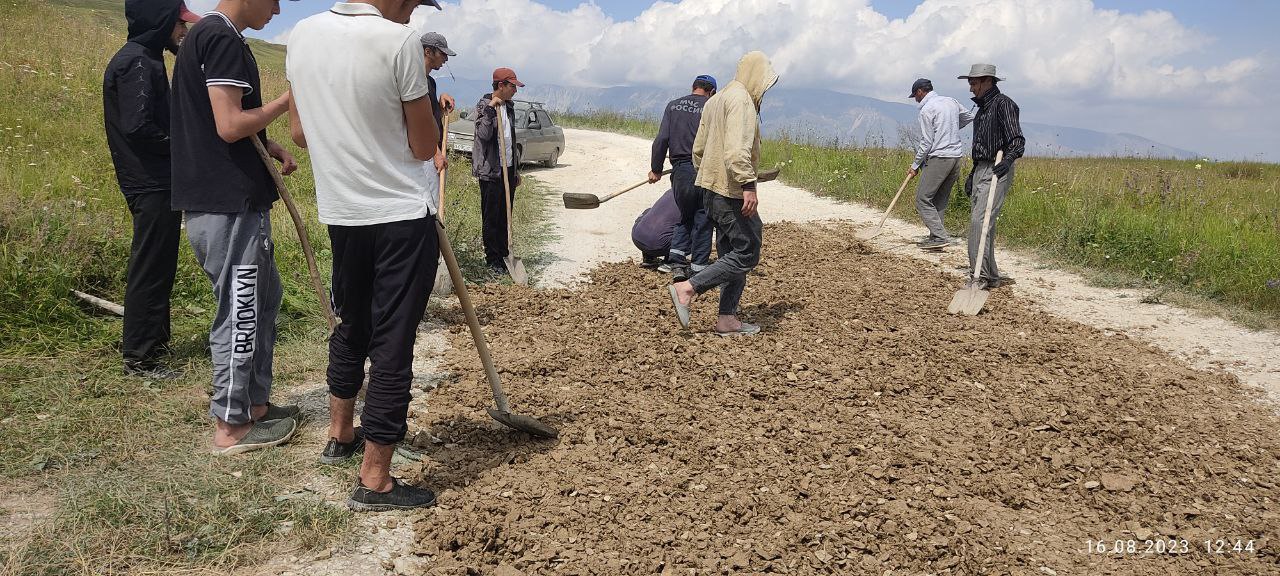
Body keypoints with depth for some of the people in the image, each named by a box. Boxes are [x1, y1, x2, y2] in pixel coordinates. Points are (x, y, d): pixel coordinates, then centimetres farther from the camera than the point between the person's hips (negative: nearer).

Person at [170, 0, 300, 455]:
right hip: (230, 205, -10)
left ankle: (254, 401, 29)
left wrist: (269, 146, 8)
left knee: (263, 296, 18)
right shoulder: (223, 39, -15)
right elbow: (230, 125, -22)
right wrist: (286, 102, -10)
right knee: (240, 312, -1)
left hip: (219, 199, 10)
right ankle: (231, 426, 11)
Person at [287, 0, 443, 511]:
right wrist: (429, 111, 9)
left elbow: (299, 133, 10)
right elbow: (425, 147, -11)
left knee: (352, 327, 23)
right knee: (393, 344, -1)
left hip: (341, 211, 7)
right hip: (403, 214, -6)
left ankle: (340, 435, 39)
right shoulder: (400, 41, -16)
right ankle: (374, 480, 6)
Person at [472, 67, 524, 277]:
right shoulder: (483, 106, -7)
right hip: (491, 171, -7)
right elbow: (484, 134, -22)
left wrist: (515, 170, 21)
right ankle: (493, 261, 4)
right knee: (491, 218, -2)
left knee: (505, 217, 11)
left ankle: (504, 256, 19)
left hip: (508, 169, 7)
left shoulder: (508, 108, 14)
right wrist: (491, 109, -24)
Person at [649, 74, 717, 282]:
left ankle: (677, 260, 2)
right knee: (702, 220, 8)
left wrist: (655, 169, 8)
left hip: (680, 171, 3)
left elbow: (662, 139, 3)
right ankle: (698, 267, 8)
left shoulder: (673, 106, 9)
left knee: (685, 217, 18)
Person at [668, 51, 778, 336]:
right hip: (731, 191, -10)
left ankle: (727, 319, 14)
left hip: (712, 188, 10)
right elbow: (737, 150, -25)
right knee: (746, 253, -5)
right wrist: (748, 185, -28)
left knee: (731, 253, 13)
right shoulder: (741, 100, -12)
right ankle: (687, 288, -11)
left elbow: (698, 149, 21)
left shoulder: (715, 101, 19)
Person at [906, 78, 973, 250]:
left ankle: (940, 237, -13)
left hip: (938, 158, -8)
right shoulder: (951, 102, 13)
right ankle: (936, 236, 13)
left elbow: (926, 142, -12)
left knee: (923, 199, -5)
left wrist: (915, 165, -3)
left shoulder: (926, 110, -9)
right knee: (940, 200, 14)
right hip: (956, 157, 8)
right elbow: (969, 117, 29)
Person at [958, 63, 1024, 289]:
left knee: (979, 220, -19)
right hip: (981, 169, 9)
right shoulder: (982, 107, 20)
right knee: (982, 223, 9)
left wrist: (1008, 160, -34)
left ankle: (979, 276, -20)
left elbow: (1017, 140, -16)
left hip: (997, 170, -9)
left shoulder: (1003, 104, -8)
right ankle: (991, 276, 16)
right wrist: (972, 175, 26)